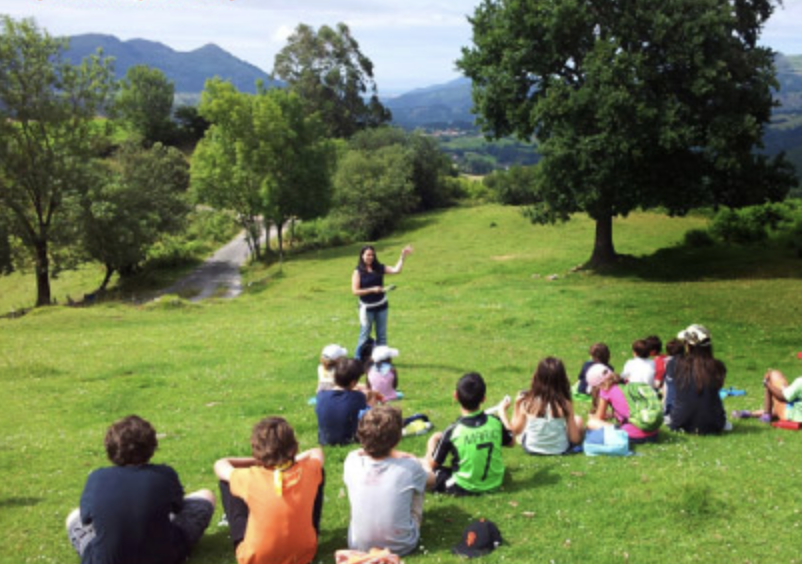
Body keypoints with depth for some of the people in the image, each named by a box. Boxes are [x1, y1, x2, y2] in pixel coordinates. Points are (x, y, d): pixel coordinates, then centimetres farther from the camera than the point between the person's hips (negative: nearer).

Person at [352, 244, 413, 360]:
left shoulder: (379, 268, 2)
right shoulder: (358, 272, -9)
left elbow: (396, 270, -6)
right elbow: (355, 291, -14)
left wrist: (402, 257, -15)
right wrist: (372, 290, -20)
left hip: (381, 306, 4)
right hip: (367, 308, -4)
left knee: (382, 335, 11)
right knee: (364, 335, 2)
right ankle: (357, 359, 12)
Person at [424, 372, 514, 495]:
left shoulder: (453, 431, -22)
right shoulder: (496, 422, -13)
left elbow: (433, 464, -11)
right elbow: (511, 442, 9)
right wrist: (503, 411, 20)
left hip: (463, 488, -4)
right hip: (494, 484, 4)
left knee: (434, 438, 6)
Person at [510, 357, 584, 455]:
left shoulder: (527, 401, -17)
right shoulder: (565, 404, -21)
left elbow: (516, 430, -3)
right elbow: (575, 439, -12)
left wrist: (517, 406, 6)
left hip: (531, 448, 2)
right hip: (559, 450, -2)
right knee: (578, 419, 22)